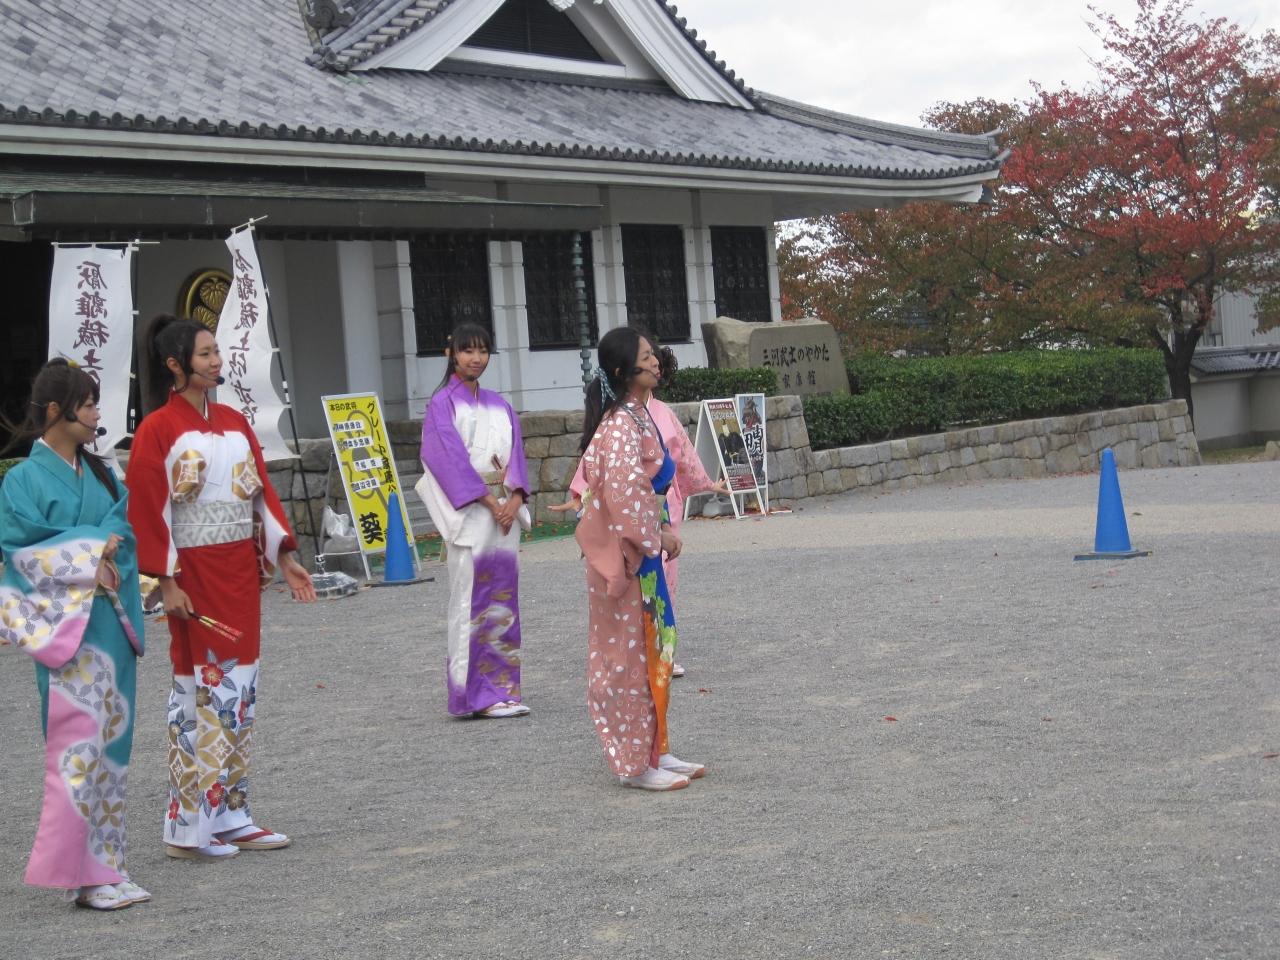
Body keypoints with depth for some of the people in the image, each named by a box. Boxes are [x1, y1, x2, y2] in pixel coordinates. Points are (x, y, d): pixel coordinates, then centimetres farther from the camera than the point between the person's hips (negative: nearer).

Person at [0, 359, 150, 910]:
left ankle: (103, 868, 15)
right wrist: (88, 558, -13)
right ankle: (82, 872, -3)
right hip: (66, 627, -7)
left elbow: (124, 527, 9)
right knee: (79, 743, -8)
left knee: (111, 742, 8)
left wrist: (103, 553, -10)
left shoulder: (98, 472, 14)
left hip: (112, 623, 7)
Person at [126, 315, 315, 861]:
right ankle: (189, 826, 4)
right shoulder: (158, 429, -8)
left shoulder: (234, 422, 12)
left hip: (242, 567, 7)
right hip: (195, 571, -6)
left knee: (239, 688, 8)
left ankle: (232, 815, 15)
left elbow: (261, 493, 14)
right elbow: (148, 511, -11)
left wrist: (284, 556, 8)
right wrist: (166, 581, -15)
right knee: (201, 688, -4)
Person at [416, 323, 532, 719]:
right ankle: (478, 694, -4)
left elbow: (515, 452, 10)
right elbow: (452, 456, -10)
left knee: (503, 601, 5)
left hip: (504, 511, 6)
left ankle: (502, 690, 10)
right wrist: (489, 501, -15)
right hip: (468, 512, -6)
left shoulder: (498, 404, 16)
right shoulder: (443, 402, -1)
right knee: (472, 601, -7)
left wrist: (514, 500, -7)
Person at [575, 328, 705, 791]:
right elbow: (626, 493, -25)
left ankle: (654, 750, 24)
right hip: (623, 550, -10)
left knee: (652, 649, 15)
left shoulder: (638, 417, 12)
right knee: (629, 653, -2)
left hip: (641, 549, 10)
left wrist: (663, 531, 10)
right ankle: (635, 762, 5)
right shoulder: (620, 427, -19)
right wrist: (659, 534, -14)